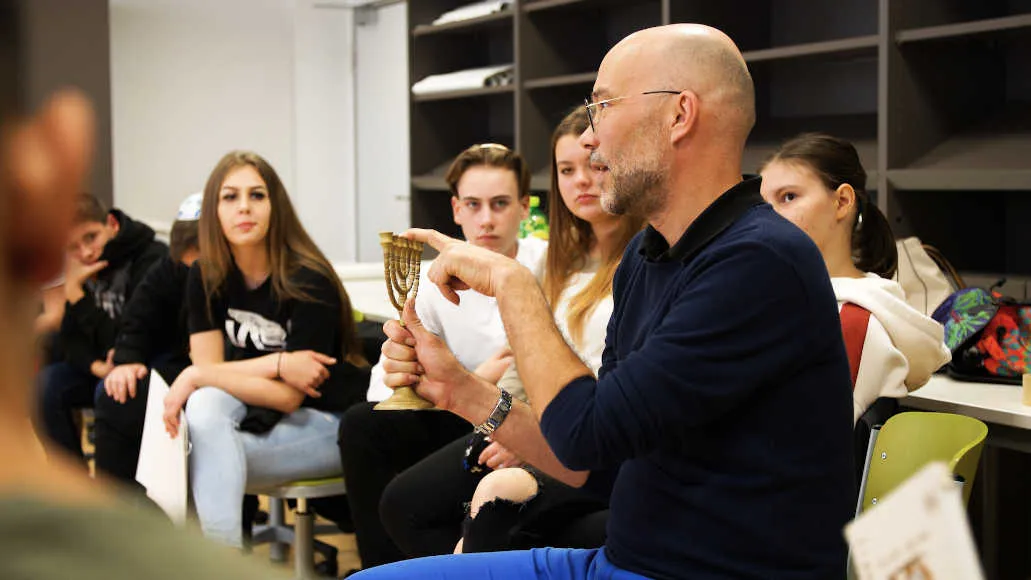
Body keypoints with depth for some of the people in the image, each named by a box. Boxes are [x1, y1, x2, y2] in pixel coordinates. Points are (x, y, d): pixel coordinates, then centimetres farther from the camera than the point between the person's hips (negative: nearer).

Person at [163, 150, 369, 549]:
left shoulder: (309, 281, -20)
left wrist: (197, 376, -27)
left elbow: (289, 397, -22)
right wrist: (277, 363, -23)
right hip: (262, 414, 5)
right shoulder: (206, 277, -3)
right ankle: (223, 561, -25)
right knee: (204, 405, -29)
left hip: (331, 425, -5)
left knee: (208, 455, -28)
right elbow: (207, 368, -8)